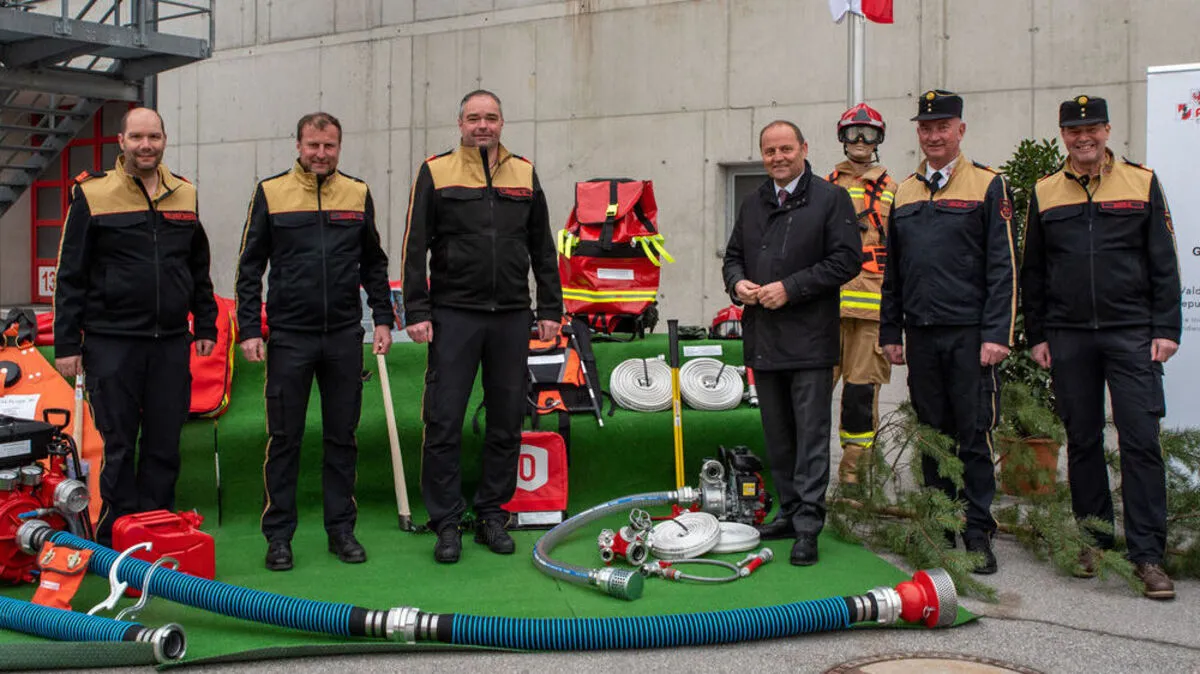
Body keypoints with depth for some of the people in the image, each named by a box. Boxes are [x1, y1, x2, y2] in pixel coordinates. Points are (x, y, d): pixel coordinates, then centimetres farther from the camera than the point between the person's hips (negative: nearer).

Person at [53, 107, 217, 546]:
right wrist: (67, 343, -5)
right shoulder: (92, 194, -2)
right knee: (118, 445, 3)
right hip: (111, 342, -3)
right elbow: (70, 276, -2)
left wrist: (206, 326, 14)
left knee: (165, 445, 8)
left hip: (171, 344, 4)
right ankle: (116, 538, 13)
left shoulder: (185, 195, 10)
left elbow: (199, 271, 18)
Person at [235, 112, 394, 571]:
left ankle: (341, 529, 20)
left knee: (342, 436, 9)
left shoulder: (358, 194, 7)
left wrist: (383, 319, 7)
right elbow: (250, 268, 2)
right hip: (289, 337, -2)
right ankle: (278, 534, 14)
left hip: (345, 337, 2)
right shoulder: (270, 193, 0)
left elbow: (374, 264, 14)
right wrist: (249, 330, -5)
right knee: (284, 438, 4)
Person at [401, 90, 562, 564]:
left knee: (507, 423, 7)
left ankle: (492, 515, 20)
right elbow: (415, 248, -1)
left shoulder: (524, 174, 10)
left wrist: (550, 309, 8)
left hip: (511, 318, 3)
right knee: (444, 423, -3)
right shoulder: (435, 173, 2)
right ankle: (447, 523, 7)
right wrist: (416, 312, -8)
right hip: (454, 316, -3)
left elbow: (542, 249, 14)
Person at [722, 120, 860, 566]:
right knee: (777, 435, 12)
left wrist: (790, 288, -15)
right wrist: (738, 283, -1)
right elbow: (733, 257, 22)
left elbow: (846, 259, -10)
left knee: (811, 433, -6)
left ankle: (808, 526, -3)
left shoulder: (831, 199, -2)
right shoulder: (752, 205, 17)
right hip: (763, 339, 6)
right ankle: (789, 511, 23)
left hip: (809, 339, -6)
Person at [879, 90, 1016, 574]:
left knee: (974, 435, -1)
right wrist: (890, 332, 12)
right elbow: (893, 270, 17)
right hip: (921, 335, 5)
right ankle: (940, 530, 19)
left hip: (969, 335, -4)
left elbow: (1002, 267, -5)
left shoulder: (988, 186, 0)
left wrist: (997, 334, -12)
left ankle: (978, 534, 7)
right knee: (932, 435, 9)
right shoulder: (904, 193, 14)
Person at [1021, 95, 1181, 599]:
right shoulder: (1044, 193, 9)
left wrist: (1166, 329, -3)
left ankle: (1147, 553, -2)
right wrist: (1036, 335, 7)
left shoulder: (1142, 184, 5)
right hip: (1068, 336, 2)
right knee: (1082, 440, 8)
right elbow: (1032, 272, 12)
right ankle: (1094, 542, 20)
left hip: (1131, 333, -2)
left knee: (1141, 439, -7)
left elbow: (1164, 264, 4)